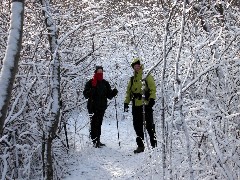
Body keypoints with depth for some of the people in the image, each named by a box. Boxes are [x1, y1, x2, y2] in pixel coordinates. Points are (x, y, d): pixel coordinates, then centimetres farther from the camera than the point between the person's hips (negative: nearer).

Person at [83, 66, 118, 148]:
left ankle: (97, 140, 16)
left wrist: (114, 92, -9)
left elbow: (109, 95, 11)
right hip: (93, 107, -4)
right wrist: (93, 88, -24)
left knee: (99, 123, 9)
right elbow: (86, 94, -9)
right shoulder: (90, 83, -1)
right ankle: (95, 141, -7)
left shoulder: (105, 83, 11)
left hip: (102, 107, 4)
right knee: (94, 124, -8)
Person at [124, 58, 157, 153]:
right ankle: (140, 145, 13)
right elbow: (129, 92, 21)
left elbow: (153, 89, -4)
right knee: (137, 126, 6)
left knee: (149, 126, -5)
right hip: (136, 106, 5)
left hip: (146, 105, -5)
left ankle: (154, 144, 3)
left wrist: (152, 99, -18)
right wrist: (126, 102, 11)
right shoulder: (132, 79, 18)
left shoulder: (147, 76, 2)